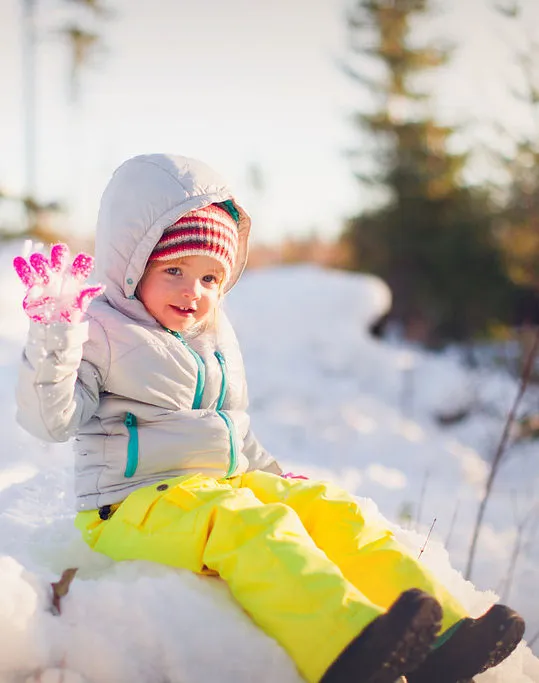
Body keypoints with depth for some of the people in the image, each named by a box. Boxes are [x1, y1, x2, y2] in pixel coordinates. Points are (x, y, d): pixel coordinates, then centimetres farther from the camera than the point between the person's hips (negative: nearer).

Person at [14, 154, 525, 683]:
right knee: (252, 526, -34)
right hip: (136, 505, -7)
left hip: (231, 483, 8)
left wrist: (274, 477, 21)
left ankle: (434, 639, -20)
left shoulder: (216, 339, 20)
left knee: (331, 511, -11)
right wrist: (53, 335, -26)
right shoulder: (102, 330, -3)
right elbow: (50, 418, -14)